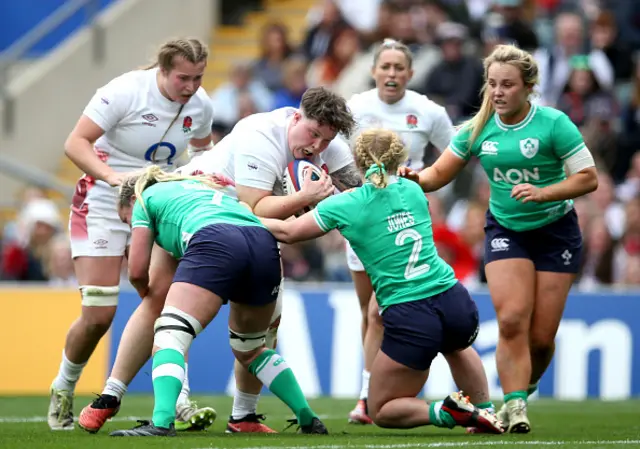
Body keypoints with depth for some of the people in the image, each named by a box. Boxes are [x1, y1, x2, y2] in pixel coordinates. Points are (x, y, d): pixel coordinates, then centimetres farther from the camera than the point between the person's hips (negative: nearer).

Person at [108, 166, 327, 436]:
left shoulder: (145, 198, 26)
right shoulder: (198, 185, 44)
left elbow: (137, 271, 23)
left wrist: (148, 297, 43)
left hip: (214, 244, -6)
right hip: (265, 245, 6)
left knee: (169, 336, -11)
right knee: (249, 350, 26)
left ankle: (162, 422, -35)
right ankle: (309, 420, 23)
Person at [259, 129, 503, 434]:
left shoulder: (345, 206, -4)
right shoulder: (413, 191, 9)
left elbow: (287, 232, 6)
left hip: (411, 320, -5)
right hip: (456, 303, 5)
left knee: (380, 412, 14)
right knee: (456, 345, 44)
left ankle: (447, 412, -11)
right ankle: (486, 410, 27)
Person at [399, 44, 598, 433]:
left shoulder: (553, 123, -16)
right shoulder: (479, 129, -5)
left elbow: (588, 179, -16)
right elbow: (439, 174, 2)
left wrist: (543, 193, -29)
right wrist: (414, 178, -20)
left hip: (555, 231, -2)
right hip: (505, 230, 2)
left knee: (541, 337, -3)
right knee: (512, 320, -18)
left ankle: (518, 397, 22)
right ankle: (514, 406, -14)